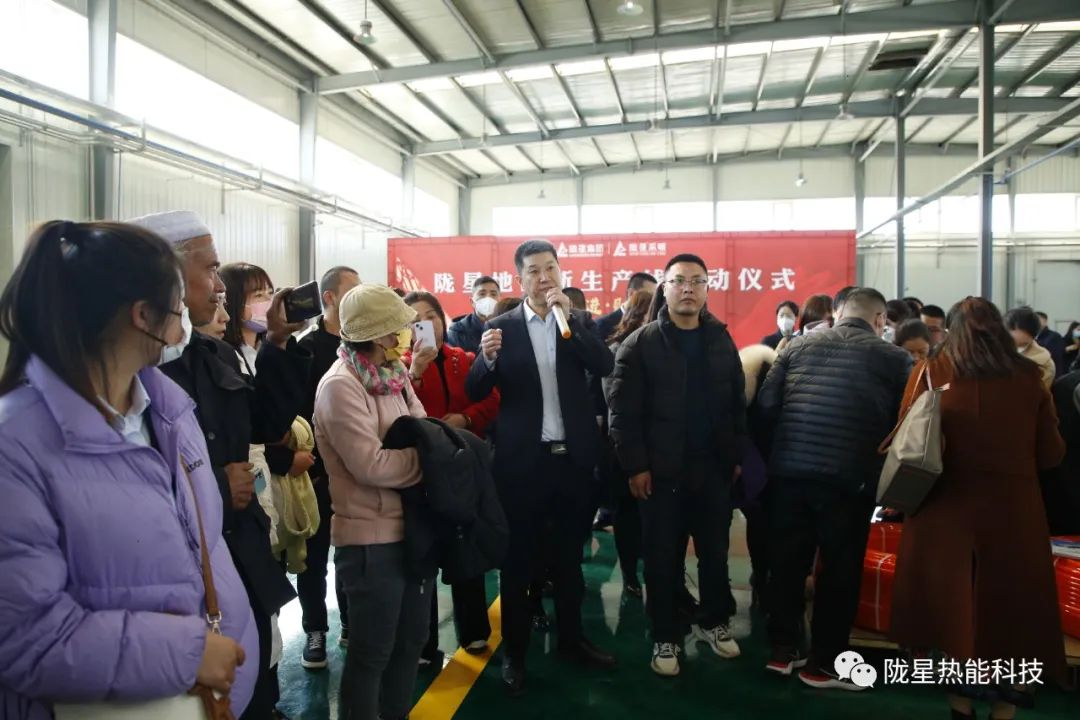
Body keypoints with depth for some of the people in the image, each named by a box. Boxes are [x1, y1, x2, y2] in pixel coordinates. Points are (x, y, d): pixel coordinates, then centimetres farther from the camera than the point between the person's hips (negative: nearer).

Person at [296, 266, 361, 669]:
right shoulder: (307, 349, -7)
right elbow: (296, 413, -11)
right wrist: (309, 464, -14)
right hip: (319, 470, -3)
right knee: (315, 554, 9)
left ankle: (352, 625, 28)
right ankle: (315, 631, 23)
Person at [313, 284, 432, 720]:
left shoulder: (394, 374, 8)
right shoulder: (341, 385, -17)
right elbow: (372, 465, -23)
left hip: (413, 527, 8)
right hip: (372, 537, -8)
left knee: (411, 640, 21)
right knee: (371, 651, 9)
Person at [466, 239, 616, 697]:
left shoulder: (579, 321, 5)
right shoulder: (502, 327, -2)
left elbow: (605, 367, -10)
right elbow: (476, 393, -4)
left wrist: (569, 318, -17)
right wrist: (488, 359, -25)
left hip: (573, 456, 3)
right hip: (522, 460, -2)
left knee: (569, 556, 17)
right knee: (518, 560, 8)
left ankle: (571, 639, 34)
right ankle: (514, 653, 23)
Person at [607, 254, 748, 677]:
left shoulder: (721, 341, 7)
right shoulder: (641, 344, -5)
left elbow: (737, 404, 10)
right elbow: (622, 410, -9)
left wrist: (737, 456, 5)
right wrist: (635, 466, -12)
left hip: (714, 469, 3)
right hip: (661, 472, -3)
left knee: (715, 554, 15)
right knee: (663, 560, 7)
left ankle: (713, 623, 36)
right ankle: (665, 637, 23)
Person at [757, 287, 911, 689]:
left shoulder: (800, 345, 9)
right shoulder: (895, 358, 2)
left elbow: (766, 404, 3)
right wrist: (881, 467, 20)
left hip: (789, 470, 3)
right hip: (849, 478, -3)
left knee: (787, 563, 15)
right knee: (839, 570, 11)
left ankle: (782, 650, 27)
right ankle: (822, 664, 22)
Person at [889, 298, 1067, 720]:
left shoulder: (932, 371, -4)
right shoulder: (1029, 377, 1)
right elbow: (1051, 454, 6)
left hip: (948, 507, -1)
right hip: (1014, 511, 1)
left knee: (952, 602, 14)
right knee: (1010, 606, 16)